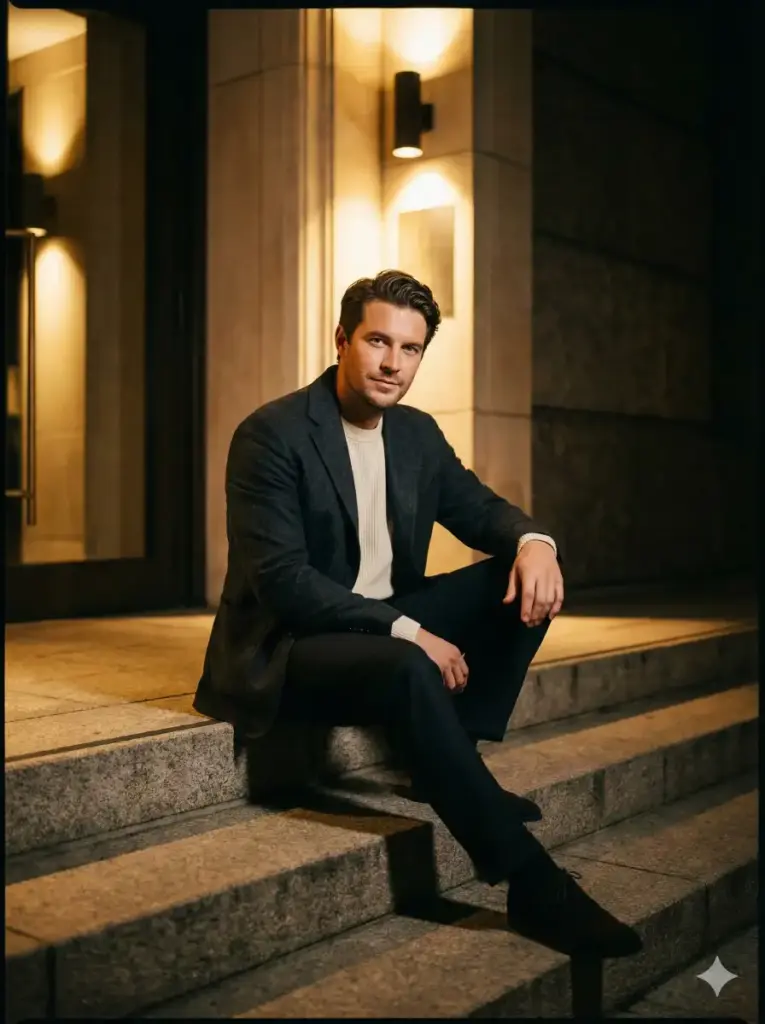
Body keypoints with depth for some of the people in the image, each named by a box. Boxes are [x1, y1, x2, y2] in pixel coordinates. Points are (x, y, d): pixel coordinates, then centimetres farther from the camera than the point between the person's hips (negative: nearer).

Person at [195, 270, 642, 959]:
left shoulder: (418, 434, 6)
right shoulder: (272, 435, -15)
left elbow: (479, 509, 13)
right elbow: (280, 579, -22)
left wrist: (533, 540, -13)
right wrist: (406, 631, -28)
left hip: (388, 627, 8)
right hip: (288, 646, -7)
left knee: (527, 578, -5)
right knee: (407, 669, -37)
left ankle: (457, 769, -6)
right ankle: (529, 878, -29)